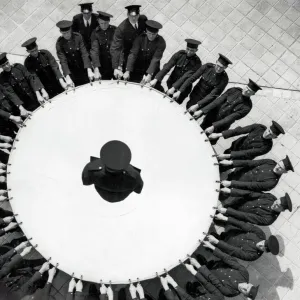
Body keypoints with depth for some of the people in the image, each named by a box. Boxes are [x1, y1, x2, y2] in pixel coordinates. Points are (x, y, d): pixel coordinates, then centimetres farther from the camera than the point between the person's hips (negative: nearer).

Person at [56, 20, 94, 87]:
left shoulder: (78, 37, -13)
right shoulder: (59, 43, -13)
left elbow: (84, 54, -17)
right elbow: (63, 61, -17)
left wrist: (89, 70, -29)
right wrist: (67, 77, -31)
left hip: (83, 68, 1)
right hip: (71, 71, -1)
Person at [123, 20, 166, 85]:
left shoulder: (161, 42, -13)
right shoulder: (140, 38, -8)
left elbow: (155, 59, -22)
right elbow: (133, 54, -15)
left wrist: (149, 75, -35)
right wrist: (127, 71, -28)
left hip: (152, 71, -1)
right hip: (137, 70, 1)